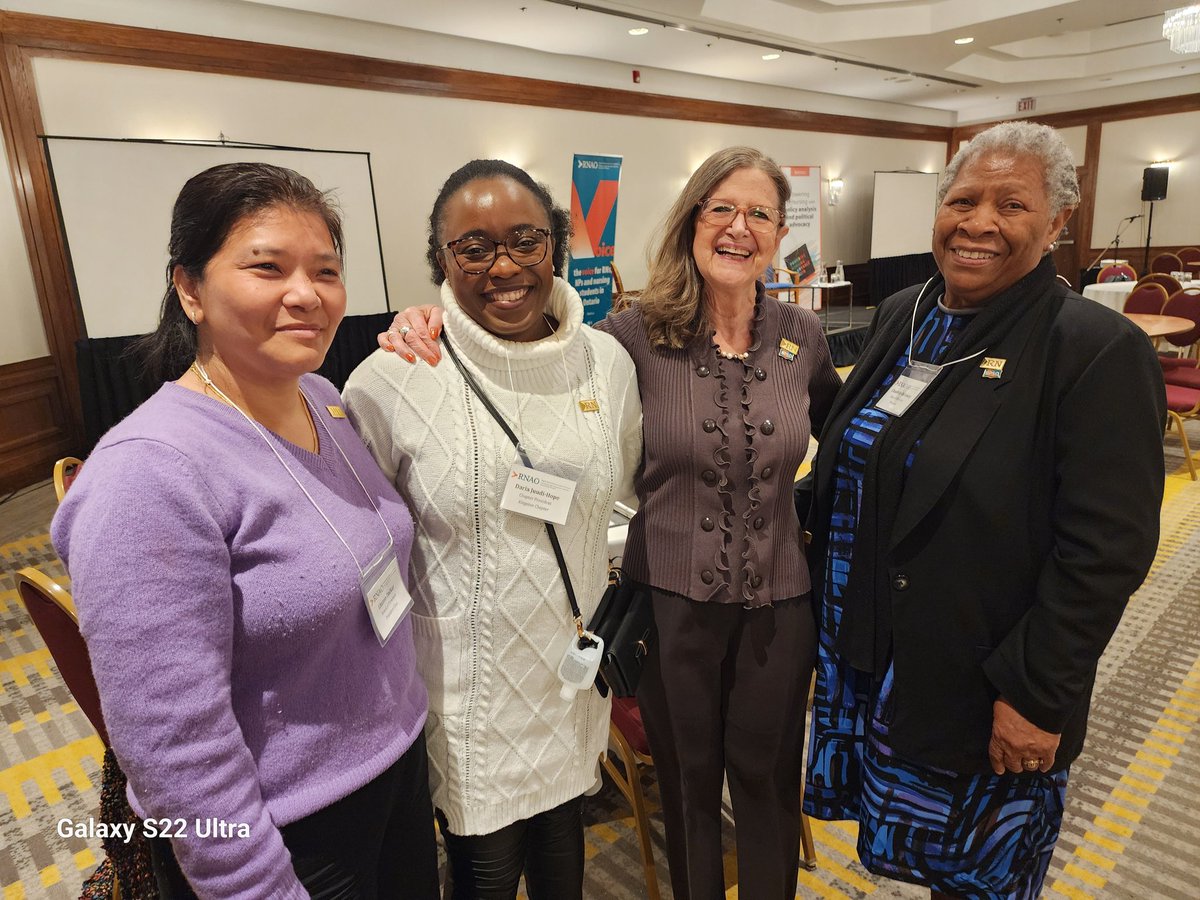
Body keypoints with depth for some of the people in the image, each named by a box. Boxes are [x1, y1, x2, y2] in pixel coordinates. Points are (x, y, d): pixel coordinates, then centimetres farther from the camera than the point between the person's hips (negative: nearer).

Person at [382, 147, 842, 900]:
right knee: (687, 785, 20)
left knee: (769, 784, 21)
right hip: (672, 599, -2)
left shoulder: (803, 337, -1)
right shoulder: (638, 335, -11)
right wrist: (437, 326, -23)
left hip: (778, 602, 2)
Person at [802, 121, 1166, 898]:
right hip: (869, 659, 6)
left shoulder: (1099, 350, -16)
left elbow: (1107, 549, -18)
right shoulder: (903, 316, 3)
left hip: (983, 692, -5)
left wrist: (1038, 695, -17)